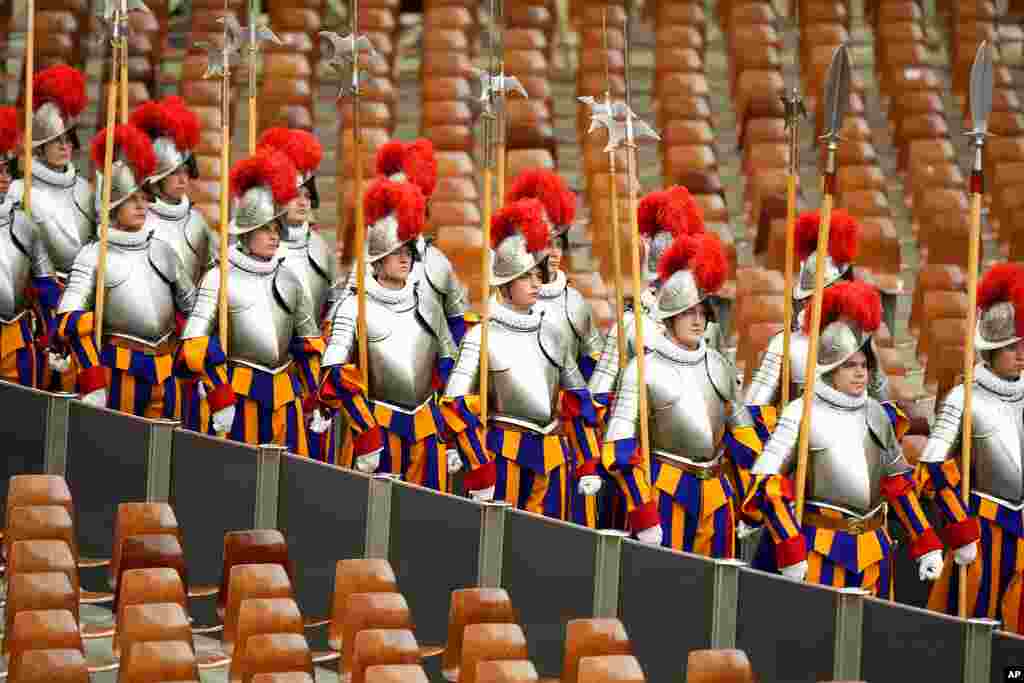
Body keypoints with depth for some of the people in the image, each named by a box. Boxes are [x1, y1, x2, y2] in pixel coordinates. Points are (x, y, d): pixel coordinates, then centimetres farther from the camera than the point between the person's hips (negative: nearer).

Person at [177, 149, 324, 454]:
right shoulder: (221, 278, -3)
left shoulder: (288, 278, 13)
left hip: (286, 392, 5)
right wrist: (220, 400, -14)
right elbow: (195, 345, -8)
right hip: (239, 394, -5)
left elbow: (310, 340, 20)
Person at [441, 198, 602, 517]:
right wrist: (480, 472, -14)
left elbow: (578, 401, 17)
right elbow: (457, 406, -9)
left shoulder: (551, 334, 11)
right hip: (504, 456, -5)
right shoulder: (483, 337, -4)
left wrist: (588, 465, 11)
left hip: (554, 459, 5)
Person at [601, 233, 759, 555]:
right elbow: (621, 449, -10)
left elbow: (742, 433, 18)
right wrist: (643, 515, -16)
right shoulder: (645, 369, -6)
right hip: (664, 492, -5)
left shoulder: (718, 365, 11)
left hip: (716, 492, 5)